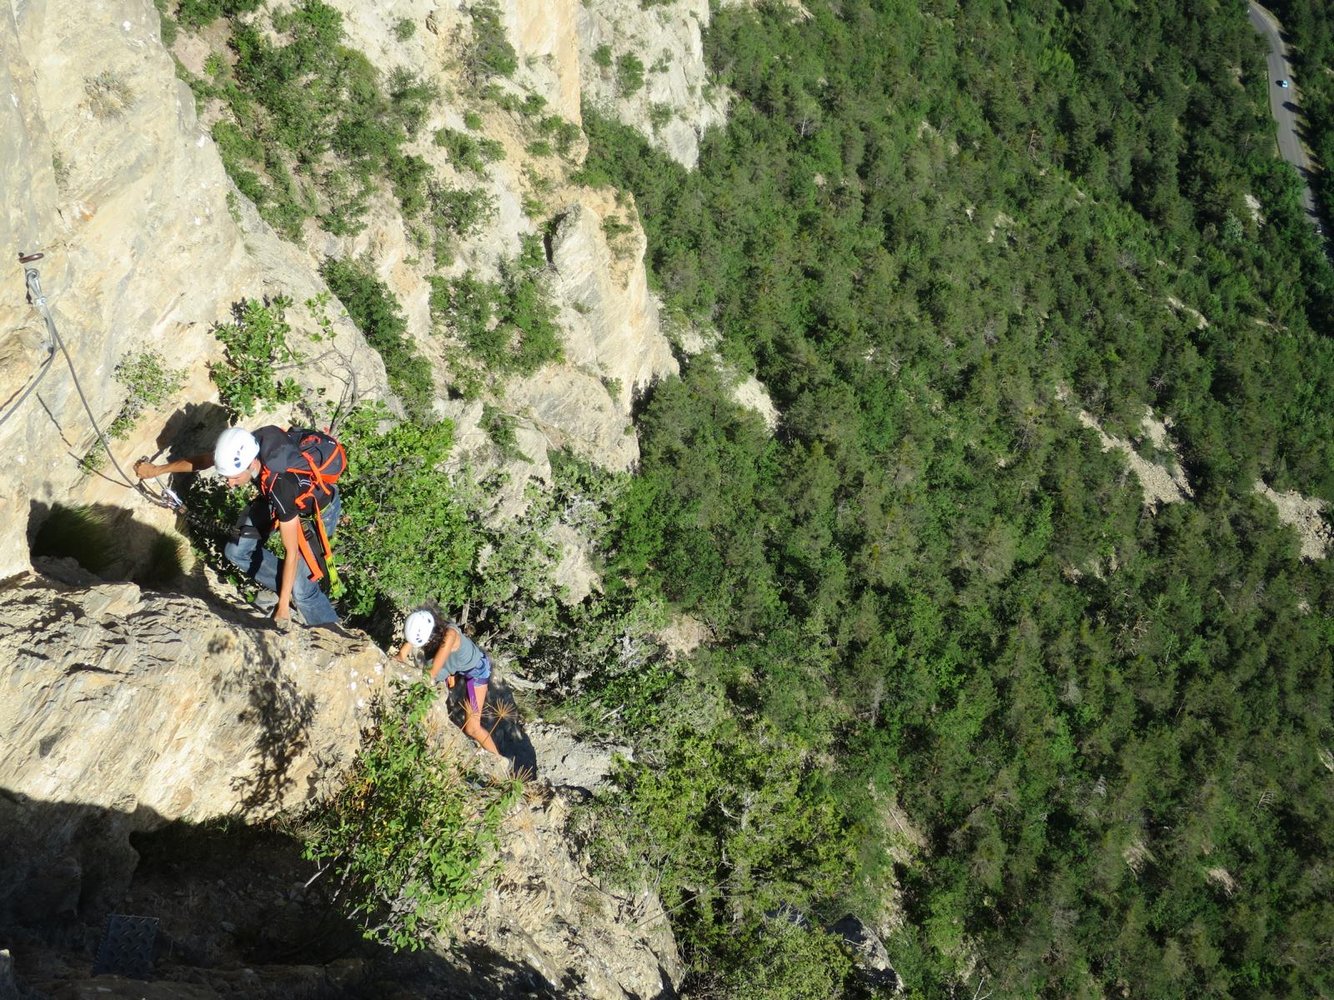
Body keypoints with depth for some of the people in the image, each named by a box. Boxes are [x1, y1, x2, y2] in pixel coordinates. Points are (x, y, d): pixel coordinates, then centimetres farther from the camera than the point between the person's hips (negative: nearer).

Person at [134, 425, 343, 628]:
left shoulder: (281, 485, -43)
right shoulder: (244, 449, -26)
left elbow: (292, 551, -35)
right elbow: (202, 461, -2)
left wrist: (283, 605, -30)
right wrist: (156, 470, 10)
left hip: (319, 506, -7)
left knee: (301, 590, -12)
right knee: (236, 551, 5)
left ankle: (328, 630, 13)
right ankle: (283, 588, 25)